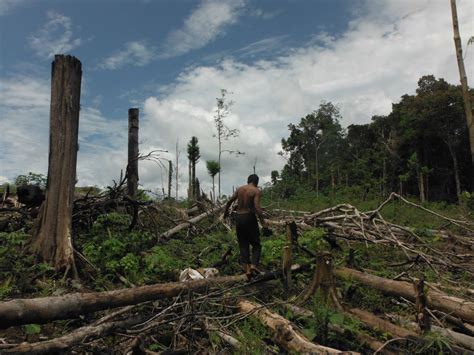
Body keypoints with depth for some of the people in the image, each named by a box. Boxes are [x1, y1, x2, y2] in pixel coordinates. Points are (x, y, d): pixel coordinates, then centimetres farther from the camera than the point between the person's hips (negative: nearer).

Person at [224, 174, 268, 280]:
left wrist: (226, 212, 23)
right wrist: (263, 222, -18)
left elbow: (229, 202, 7)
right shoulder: (256, 191, -7)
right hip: (249, 217, -4)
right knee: (256, 244, 10)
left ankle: (247, 269, 8)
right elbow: (257, 207, -19)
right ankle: (253, 265, -8)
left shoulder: (239, 189, 7)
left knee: (243, 245, 11)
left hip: (238, 218, 5)